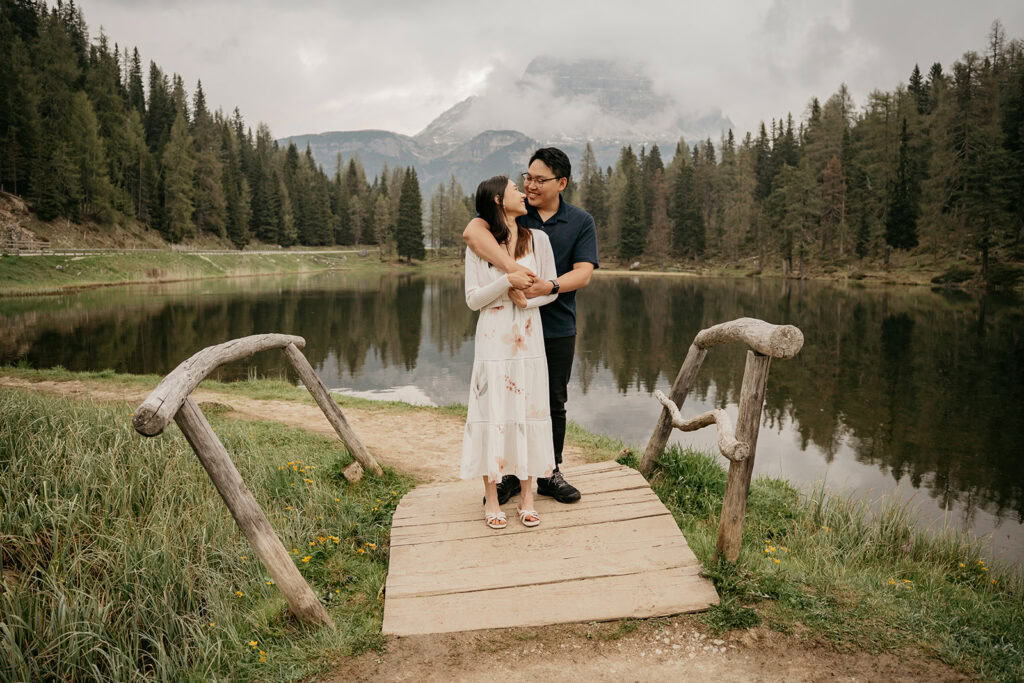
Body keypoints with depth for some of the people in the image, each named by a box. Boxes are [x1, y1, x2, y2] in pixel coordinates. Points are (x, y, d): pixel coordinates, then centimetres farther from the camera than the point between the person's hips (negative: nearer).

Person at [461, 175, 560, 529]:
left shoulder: (538, 239, 6)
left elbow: (552, 288, 8)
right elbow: (473, 299, -4)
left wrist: (528, 299, -11)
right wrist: (508, 280, -17)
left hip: (529, 338, 2)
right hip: (494, 339, -2)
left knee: (529, 410, 4)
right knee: (492, 412, 0)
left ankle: (527, 495, 15)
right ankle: (492, 497, 11)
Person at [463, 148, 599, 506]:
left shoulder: (581, 222, 2)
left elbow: (583, 273, -8)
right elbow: (472, 231, -20)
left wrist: (550, 285, -28)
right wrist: (511, 266, -35)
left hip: (557, 328, 1)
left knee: (553, 403, 10)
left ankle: (549, 474, 26)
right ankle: (511, 474, 23)